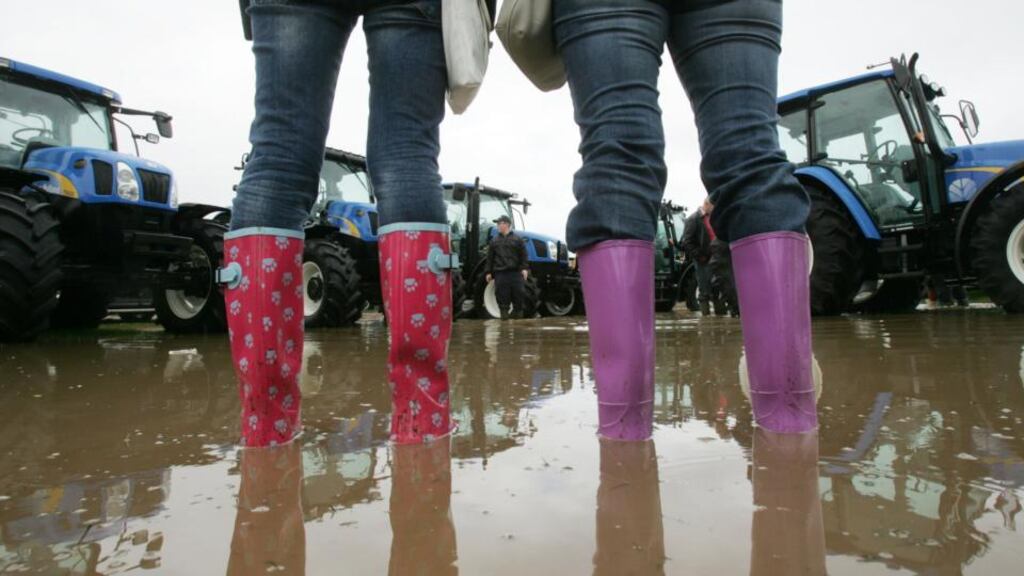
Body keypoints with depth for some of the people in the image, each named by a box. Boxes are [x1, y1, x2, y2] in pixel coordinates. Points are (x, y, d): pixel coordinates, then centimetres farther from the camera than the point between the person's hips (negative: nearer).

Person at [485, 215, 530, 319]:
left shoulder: (517, 240, 5)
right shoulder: (494, 241, 11)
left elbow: (524, 255, 2)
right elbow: (490, 258, 10)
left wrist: (524, 268, -8)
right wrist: (489, 272, 6)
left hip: (515, 272, -1)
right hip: (500, 273, 1)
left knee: (518, 293, 1)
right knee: (502, 295, -1)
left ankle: (517, 311, 17)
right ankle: (504, 313, 8)